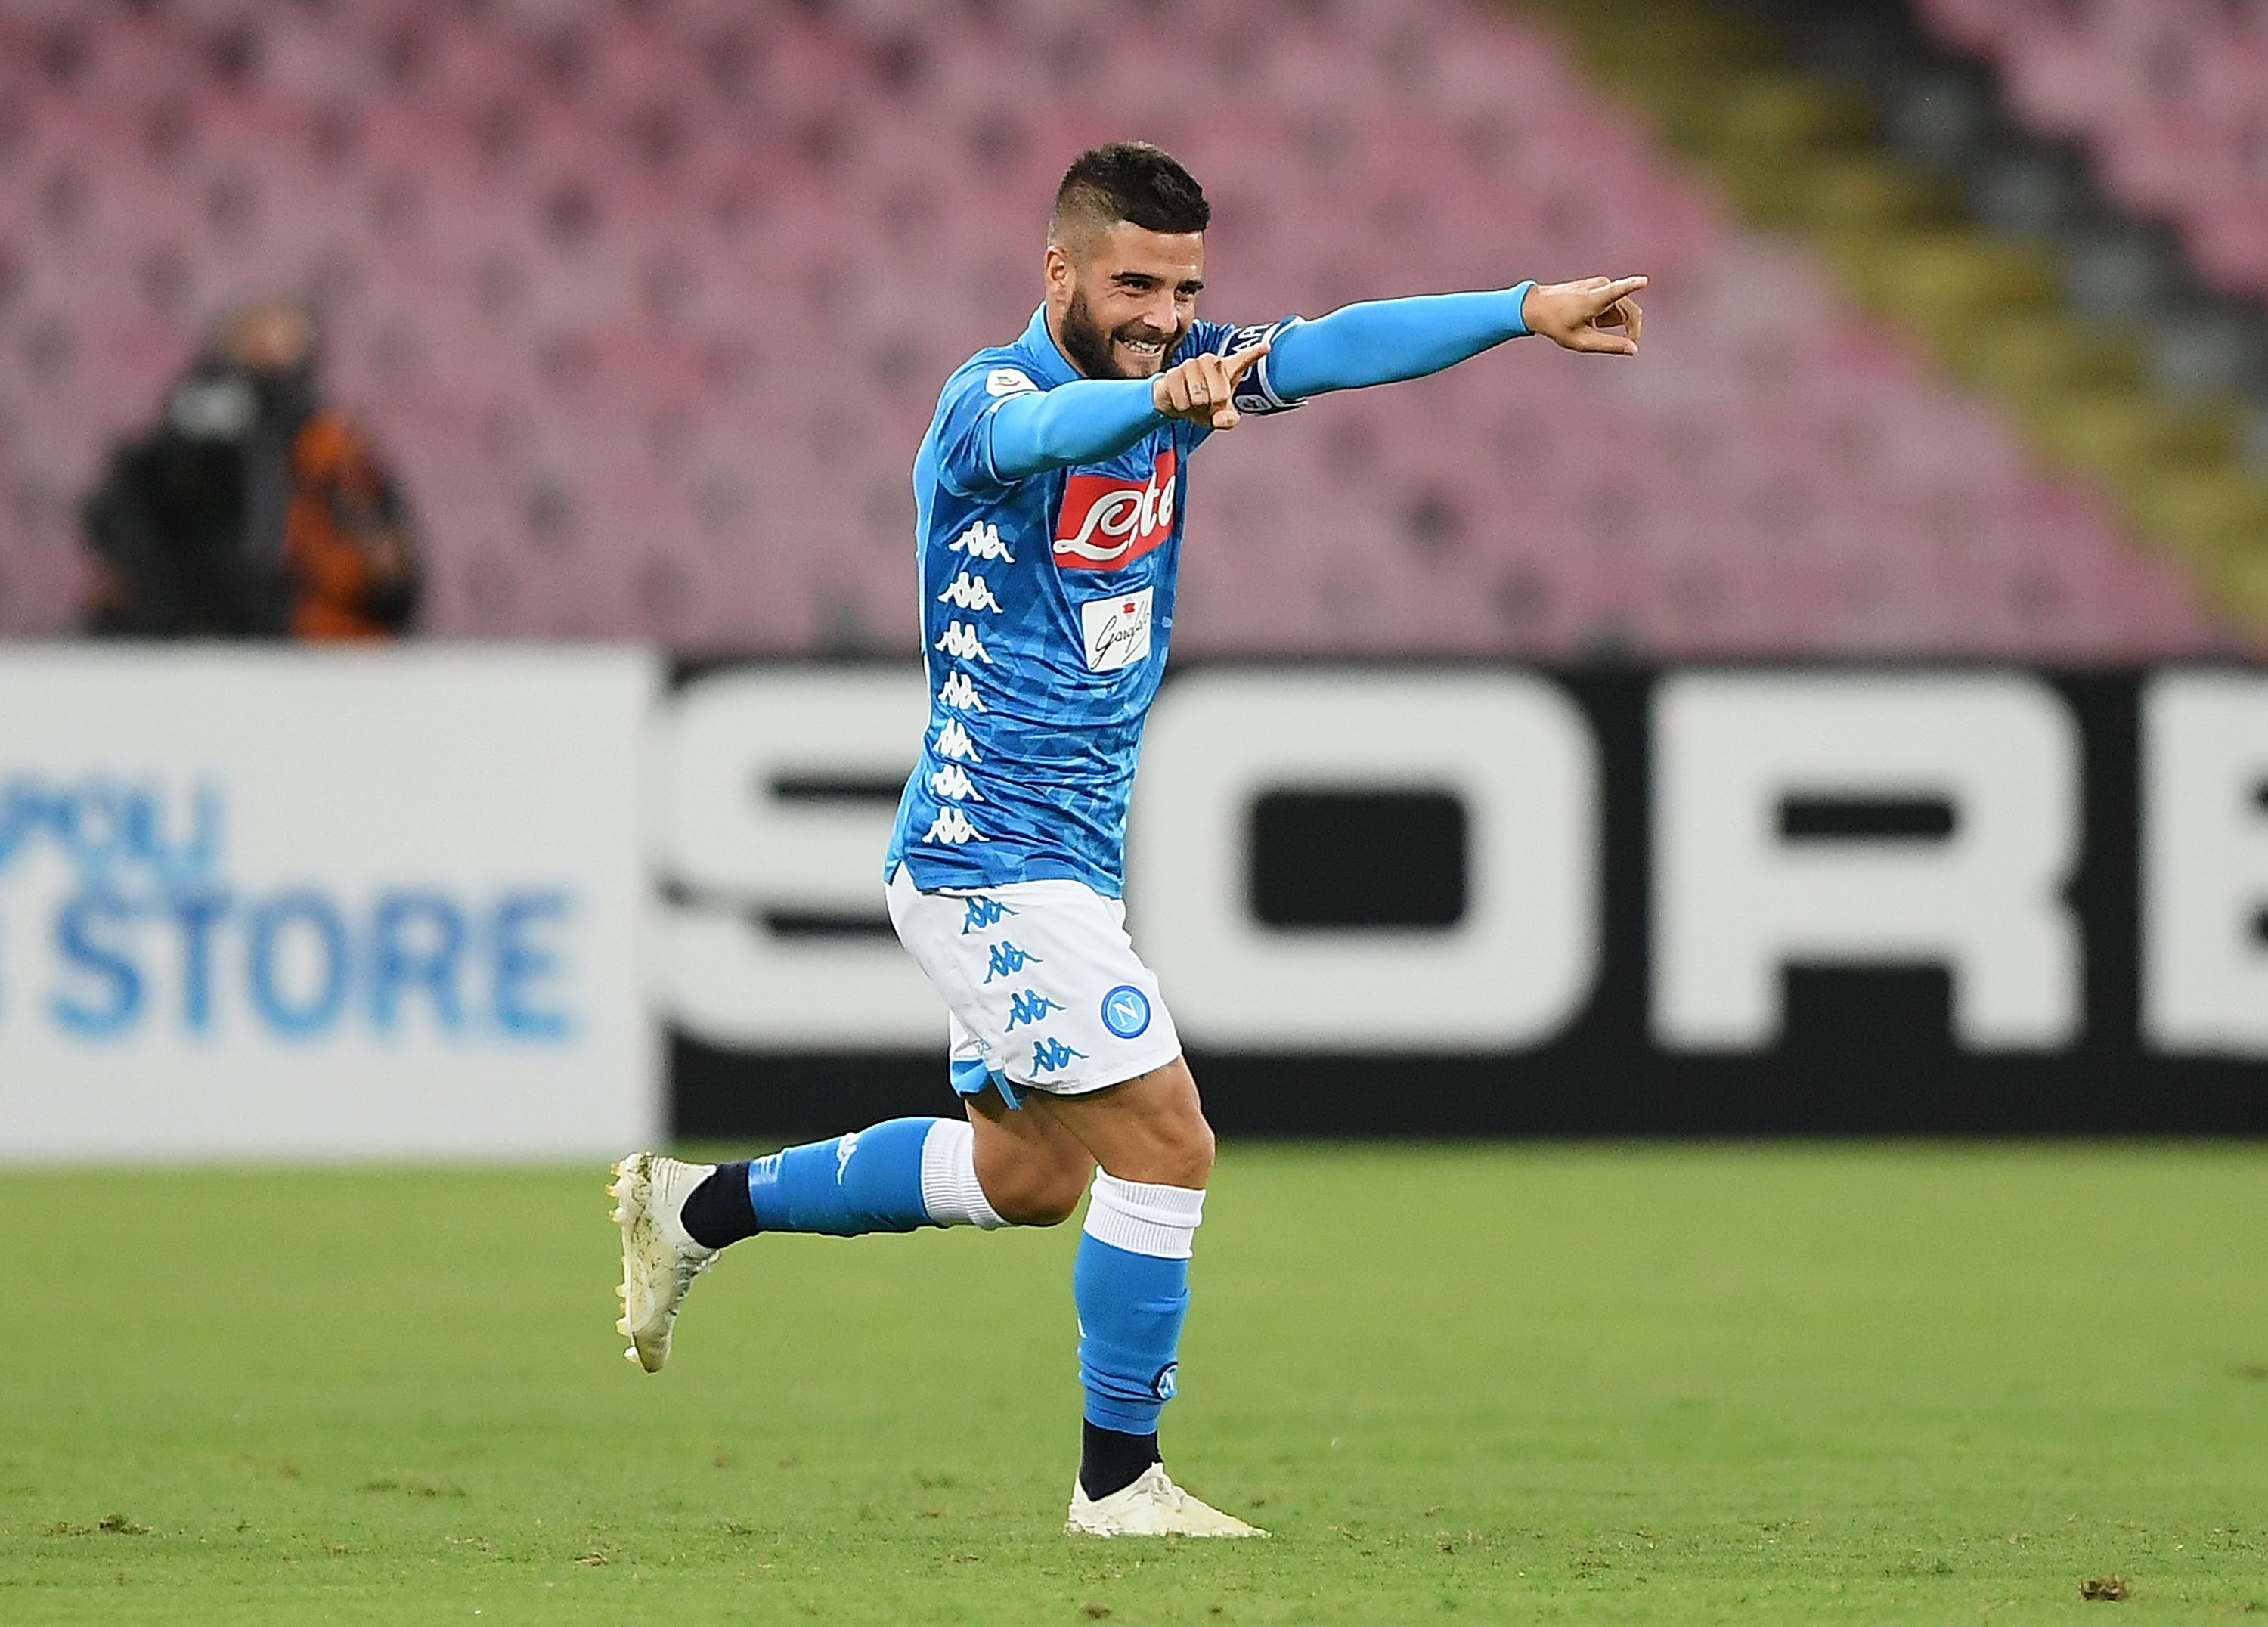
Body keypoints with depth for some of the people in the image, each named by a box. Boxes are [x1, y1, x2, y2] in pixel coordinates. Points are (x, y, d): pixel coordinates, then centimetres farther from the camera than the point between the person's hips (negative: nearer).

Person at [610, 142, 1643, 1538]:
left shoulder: (1179, 376, 4)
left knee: (1029, 1174, 21)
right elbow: (1050, 427, -42)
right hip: (994, 859, -9)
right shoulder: (991, 402, -19)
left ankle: (701, 1206, 33)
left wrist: (1527, 311, -15)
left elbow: (1334, 348, -2)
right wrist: (1163, 398, -64)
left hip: (1066, 860, 9)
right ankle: (1120, 1484, -2)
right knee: (1164, 1146, -13)